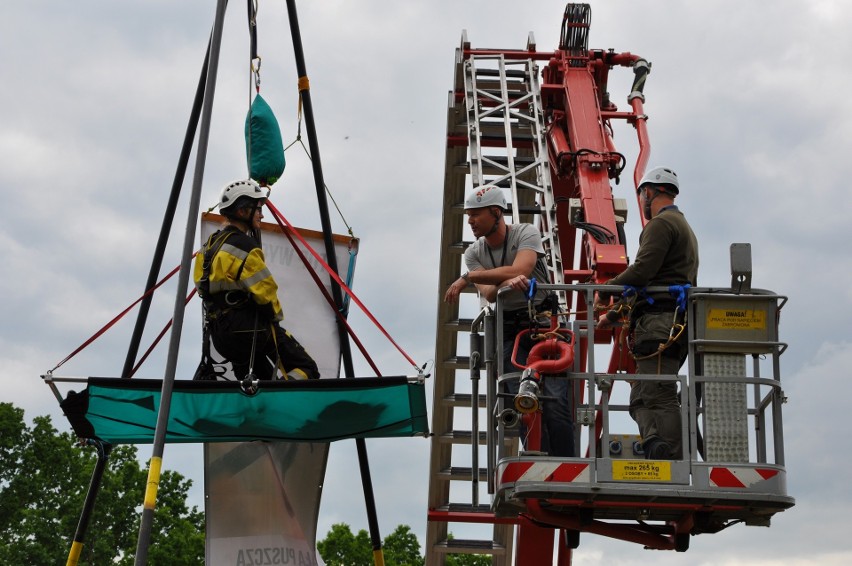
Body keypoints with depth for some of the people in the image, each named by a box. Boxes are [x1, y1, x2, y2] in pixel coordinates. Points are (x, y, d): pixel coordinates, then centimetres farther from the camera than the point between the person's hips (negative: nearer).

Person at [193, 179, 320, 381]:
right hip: (249, 329, -9)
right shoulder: (243, 245, -15)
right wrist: (276, 316, 3)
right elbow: (265, 291, -16)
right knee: (306, 370, -10)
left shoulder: (211, 245, 14)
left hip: (219, 333, 9)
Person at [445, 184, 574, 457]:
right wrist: (509, 282, -35)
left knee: (555, 401, -13)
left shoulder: (526, 233, -7)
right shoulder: (473, 253, 4)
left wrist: (468, 278, -19)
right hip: (509, 330, 3)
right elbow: (489, 294, -11)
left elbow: (519, 271, -25)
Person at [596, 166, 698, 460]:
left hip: (659, 321, -10)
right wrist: (614, 314, 30)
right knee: (642, 398, 7)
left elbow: (643, 270, -15)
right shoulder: (684, 227, 33)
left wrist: (606, 289, 1)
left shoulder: (661, 223, -1)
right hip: (676, 323, 10)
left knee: (657, 398, -17)